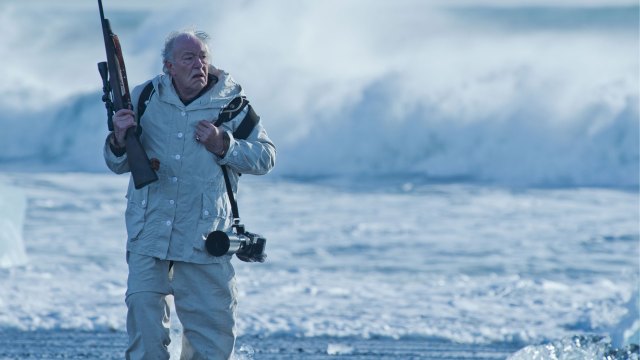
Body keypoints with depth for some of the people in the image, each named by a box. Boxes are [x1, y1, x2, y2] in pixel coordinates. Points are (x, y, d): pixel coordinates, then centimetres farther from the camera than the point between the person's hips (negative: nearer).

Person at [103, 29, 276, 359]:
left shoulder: (231, 101, 1)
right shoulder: (145, 97, 6)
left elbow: (265, 158, 1)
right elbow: (118, 165, 12)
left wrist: (222, 146, -13)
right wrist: (119, 138, -10)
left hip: (205, 237, -1)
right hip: (149, 230, 1)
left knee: (213, 322, 2)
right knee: (144, 311, -2)